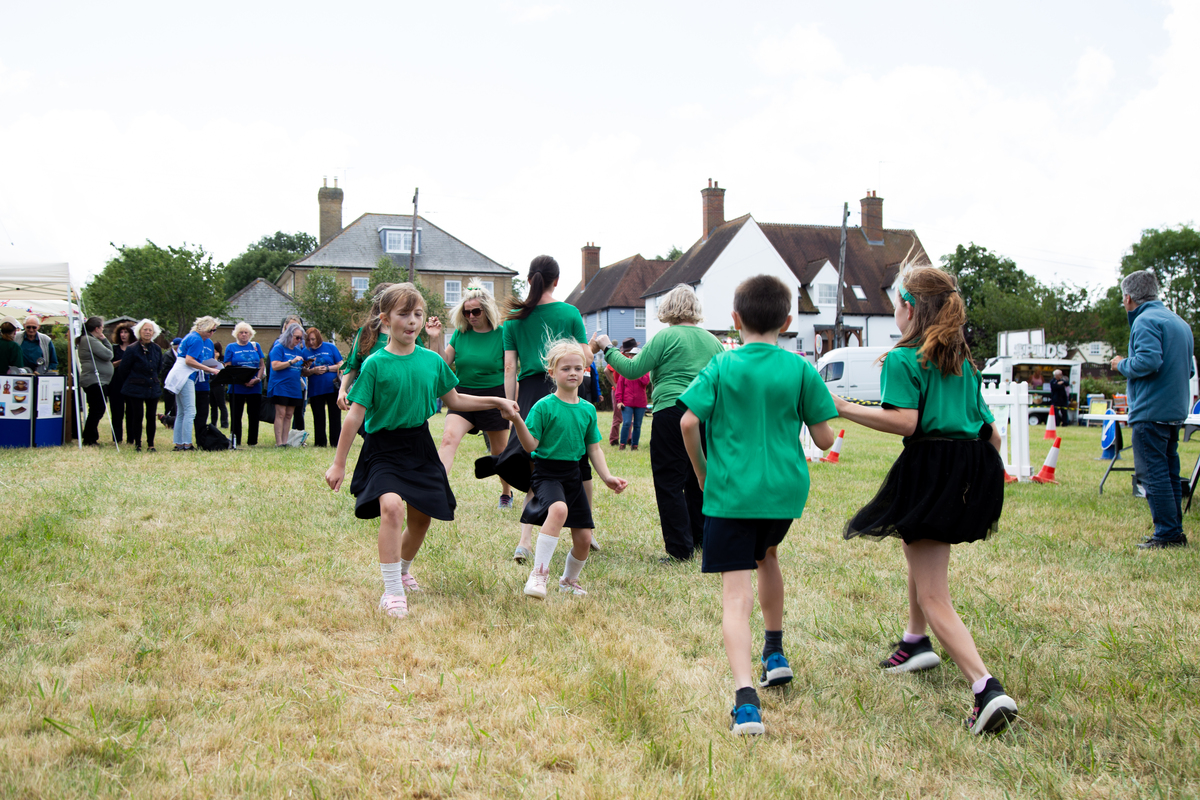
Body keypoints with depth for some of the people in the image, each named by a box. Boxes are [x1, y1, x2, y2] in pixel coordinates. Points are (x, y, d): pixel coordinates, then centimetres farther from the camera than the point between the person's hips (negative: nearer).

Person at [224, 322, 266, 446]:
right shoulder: (231, 348, 4)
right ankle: (235, 442, 5)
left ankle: (252, 441, 12)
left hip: (255, 387, 2)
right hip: (237, 388, -2)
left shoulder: (255, 346, 11)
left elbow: (262, 365, 10)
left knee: (254, 415, 5)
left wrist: (258, 378, -9)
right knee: (236, 416, 0)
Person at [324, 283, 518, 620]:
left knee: (421, 518, 10)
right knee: (391, 506, -27)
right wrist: (338, 463, -8)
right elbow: (355, 415, -9)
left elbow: (454, 400, 17)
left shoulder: (433, 360, 3)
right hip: (384, 449, -5)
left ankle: (402, 570, 41)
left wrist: (496, 401, 12)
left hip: (420, 446, 5)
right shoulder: (375, 364, -10)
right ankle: (392, 592, -20)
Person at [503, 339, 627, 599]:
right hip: (547, 473, -6)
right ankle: (539, 573, -29)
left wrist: (607, 477, 4)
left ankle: (569, 580, 33)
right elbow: (531, 446, -12)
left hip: (573, 475, 6)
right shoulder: (543, 407, -9)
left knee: (584, 537, 5)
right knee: (559, 509, -36)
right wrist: (518, 422, -27)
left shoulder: (588, 409, 7)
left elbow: (593, 448, 14)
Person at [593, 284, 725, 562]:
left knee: (669, 482, 1)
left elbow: (633, 370, -5)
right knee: (698, 479, 17)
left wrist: (607, 349, 6)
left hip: (672, 411, -6)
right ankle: (700, 539, 25)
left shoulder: (666, 337, -5)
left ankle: (680, 548, 0)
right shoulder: (713, 341, 12)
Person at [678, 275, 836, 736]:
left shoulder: (721, 367, -2)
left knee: (736, 593, -6)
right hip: (785, 490, 3)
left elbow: (688, 423, -10)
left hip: (731, 492, -3)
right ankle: (775, 654, 39)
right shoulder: (801, 370, 0)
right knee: (766, 554, 32)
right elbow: (824, 439, 0)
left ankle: (745, 699, -21)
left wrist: (702, 472, 5)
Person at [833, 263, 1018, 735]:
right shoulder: (962, 360, 15)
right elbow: (987, 427, 15)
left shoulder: (904, 359, -9)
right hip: (972, 467, 9)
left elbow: (905, 421, -20)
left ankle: (987, 688, -21)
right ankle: (915, 643, 46)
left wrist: (844, 408, -14)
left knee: (934, 599, -7)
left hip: (931, 470, -9)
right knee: (918, 549, 33)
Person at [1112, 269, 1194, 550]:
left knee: (1153, 473, -6)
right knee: (1170, 472, 14)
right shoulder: (1180, 323, 16)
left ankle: (1167, 534, -7)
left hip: (1150, 412, -9)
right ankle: (1175, 531, 18)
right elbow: (1189, 369, 20)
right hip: (1176, 411, 9)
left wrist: (1122, 364, -8)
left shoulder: (1145, 321, -12)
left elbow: (1148, 361, -25)